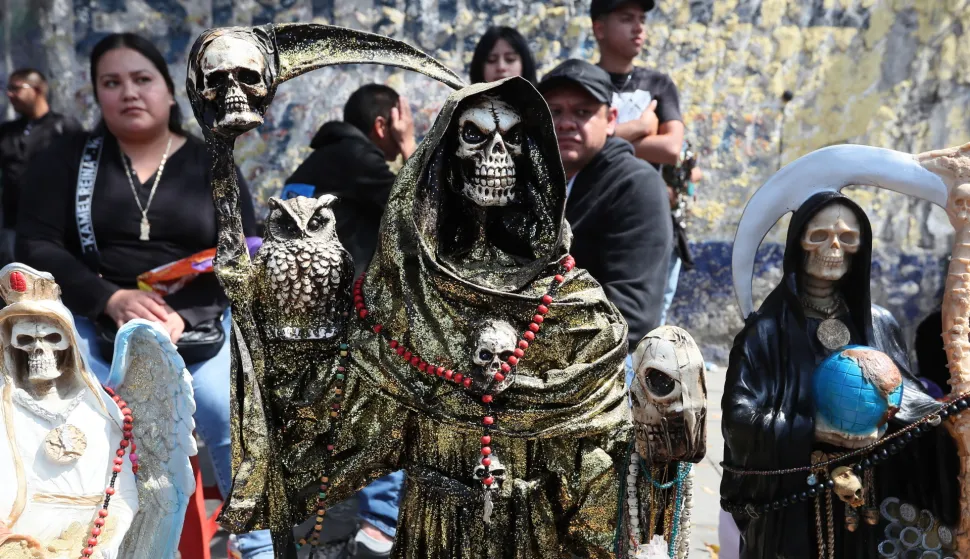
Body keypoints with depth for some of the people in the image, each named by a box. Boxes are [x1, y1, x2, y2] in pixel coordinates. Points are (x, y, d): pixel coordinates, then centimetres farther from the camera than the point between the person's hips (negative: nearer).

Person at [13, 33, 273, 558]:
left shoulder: (212, 167, 5)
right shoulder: (66, 158, 6)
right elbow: (35, 246, -2)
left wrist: (182, 315, -20)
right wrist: (112, 299, -20)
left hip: (199, 325, 0)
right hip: (92, 322, 1)